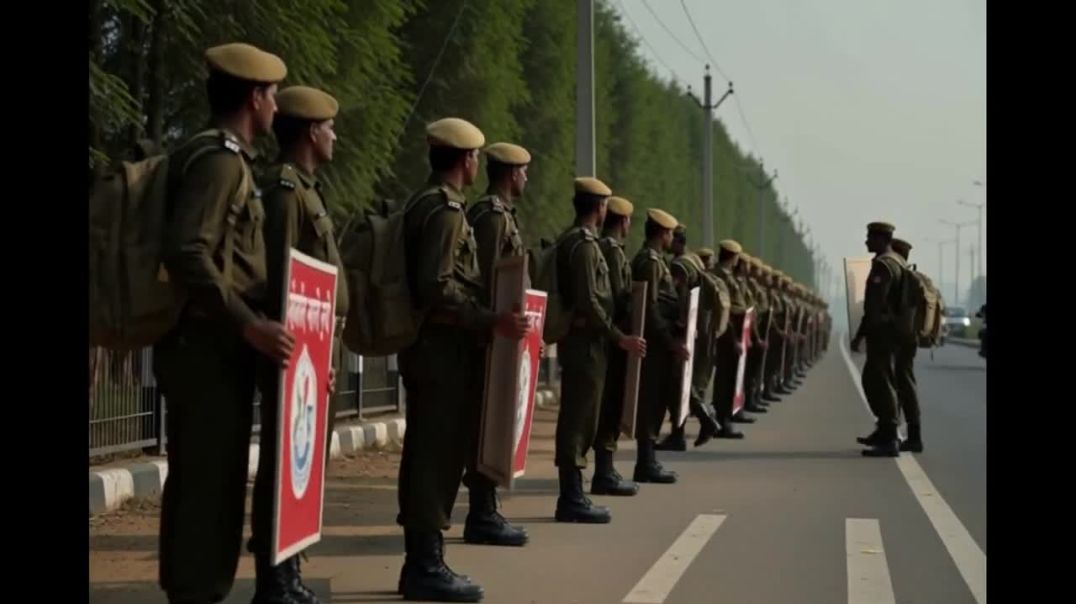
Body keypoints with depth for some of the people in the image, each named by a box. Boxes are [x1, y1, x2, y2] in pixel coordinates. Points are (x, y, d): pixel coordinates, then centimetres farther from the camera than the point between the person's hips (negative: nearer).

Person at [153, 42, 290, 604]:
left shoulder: (222, 159, 18)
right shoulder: (220, 159, -13)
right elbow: (186, 253, -25)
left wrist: (248, 324, 23)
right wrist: (249, 325, -26)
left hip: (212, 346, 10)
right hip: (208, 347, -10)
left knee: (199, 483, 13)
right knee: (208, 483, -7)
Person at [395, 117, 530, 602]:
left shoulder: (424, 202, 16)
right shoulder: (446, 209, -15)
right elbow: (438, 287, -24)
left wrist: (485, 320, 27)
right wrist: (491, 323, -23)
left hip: (428, 345, 10)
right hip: (446, 348, -10)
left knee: (426, 454, 12)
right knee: (440, 455, -7)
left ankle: (420, 561, 17)